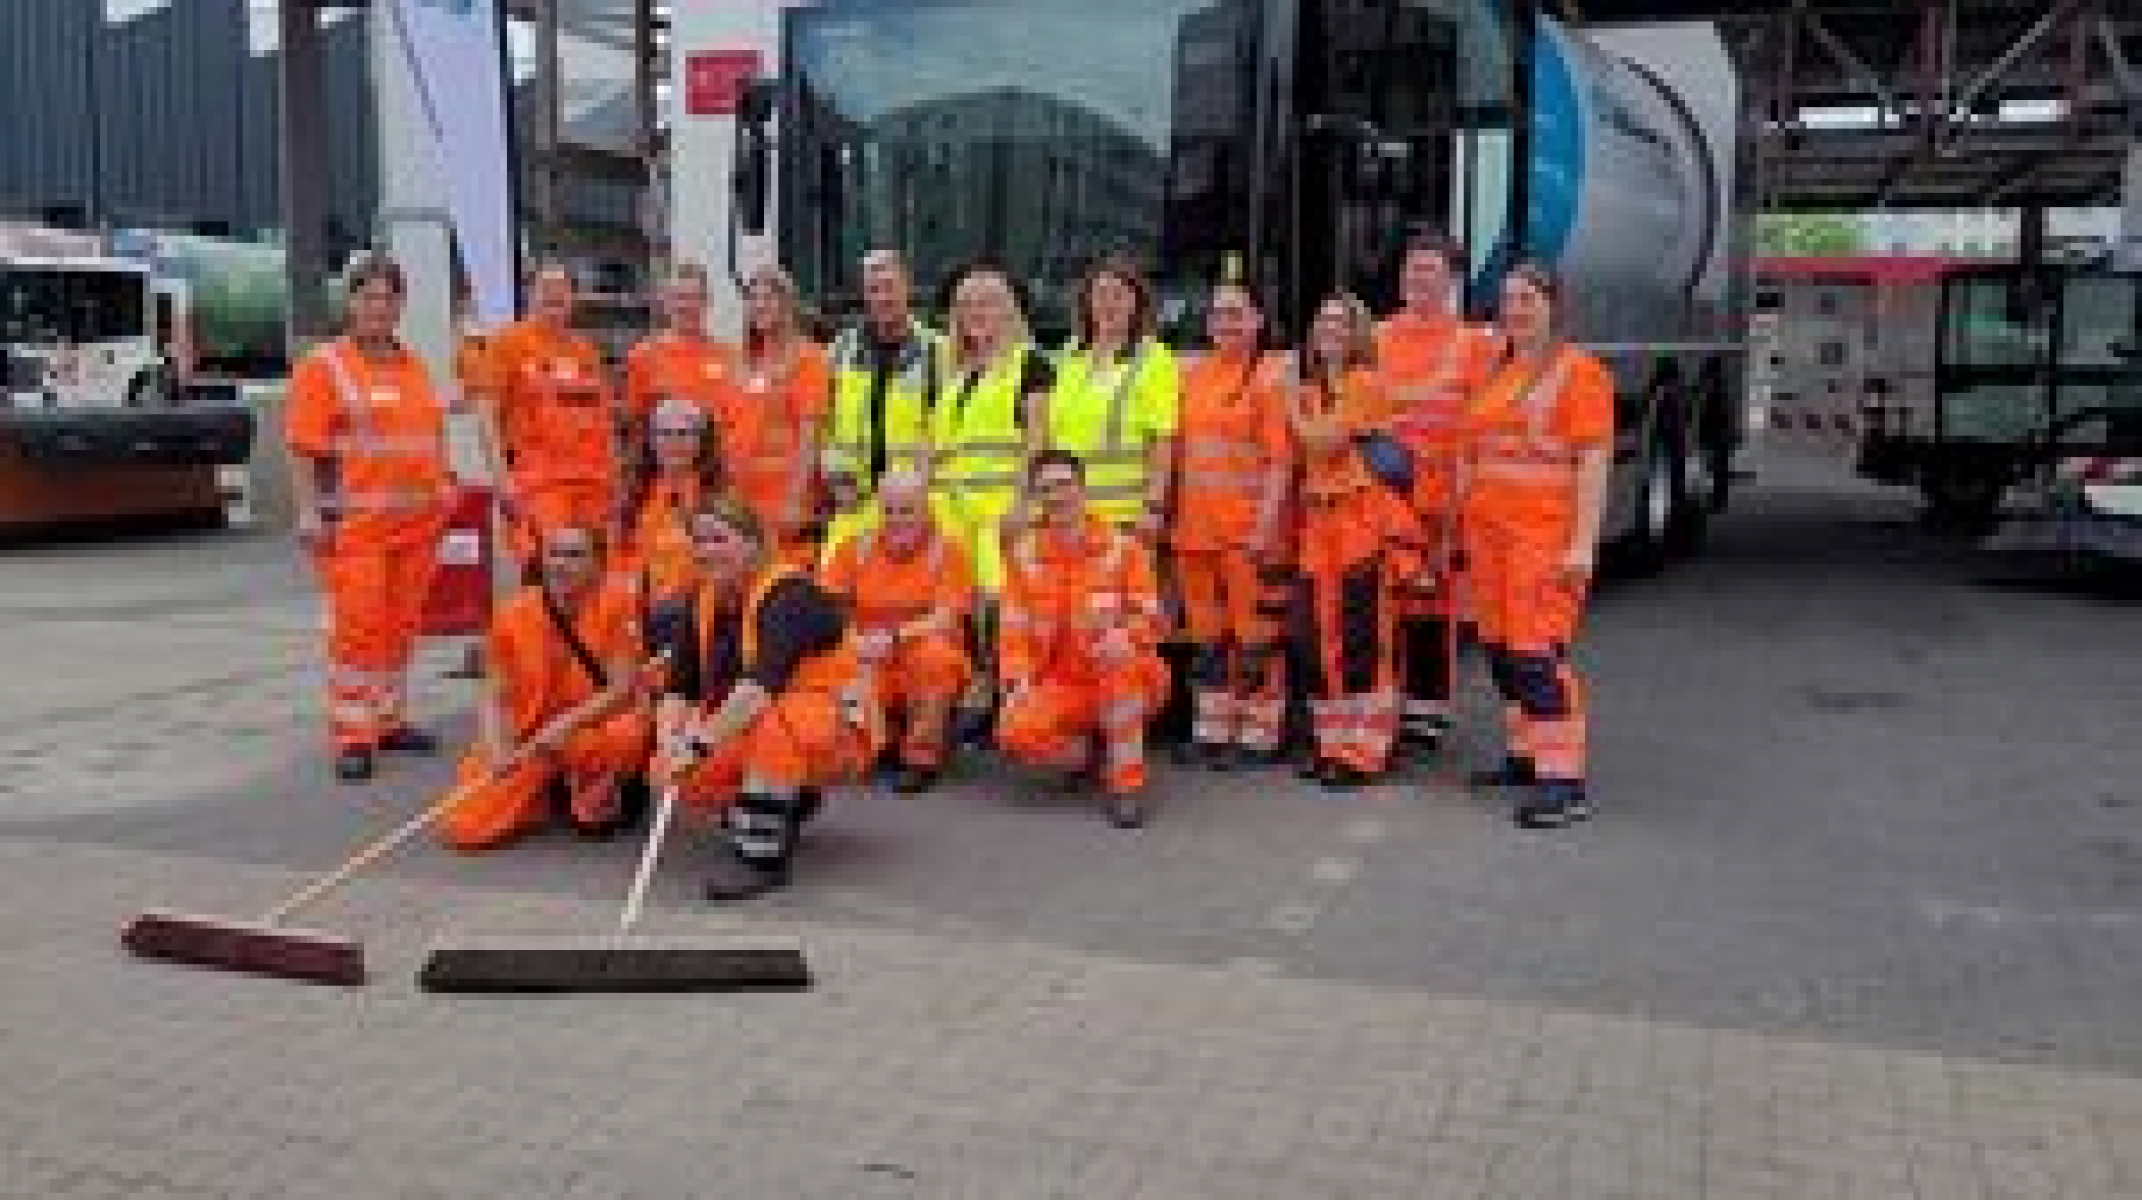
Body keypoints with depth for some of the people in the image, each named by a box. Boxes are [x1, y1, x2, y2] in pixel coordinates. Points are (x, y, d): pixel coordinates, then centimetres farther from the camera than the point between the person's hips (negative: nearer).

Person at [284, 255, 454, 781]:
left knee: (401, 624, 10)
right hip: (355, 521, -6)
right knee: (357, 625, -9)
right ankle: (352, 735, -3)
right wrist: (309, 511, -16)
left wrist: (442, 489, 16)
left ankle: (389, 719, 22)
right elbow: (304, 448, -8)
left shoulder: (413, 366, 17)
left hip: (417, 520, 6)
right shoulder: (323, 366, -1)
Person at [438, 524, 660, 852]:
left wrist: (565, 726, -25)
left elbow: (623, 689, -13)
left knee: (627, 734, -38)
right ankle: (550, 794, 17)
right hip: (527, 743, 3)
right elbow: (493, 698, -1)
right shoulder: (513, 613, -5)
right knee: (463, 828, -12)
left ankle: (595, 797, -4)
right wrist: (498, 748, -20)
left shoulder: (616, 599, -13)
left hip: (595, 726, -3)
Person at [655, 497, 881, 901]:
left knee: (772, 726, -38)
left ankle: (761, 856, -24)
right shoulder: (705, 602, 2)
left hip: (838, 727, -8)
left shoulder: (791, 593, -22)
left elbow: (764, 682, -36)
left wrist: (701, 742, -43)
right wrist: (669, 739, -23)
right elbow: (679, 685, -2)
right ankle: (789, 801, 15)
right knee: (684, 776, -10)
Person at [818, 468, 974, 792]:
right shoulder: (859, 547, 6)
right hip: (869, 664, 3)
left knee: (932, 652, -36)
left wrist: (895, 637, -26)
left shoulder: (944, 550, -3)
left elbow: (947, 619, -13)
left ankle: (922, 758, -15)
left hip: (932, 663, -2)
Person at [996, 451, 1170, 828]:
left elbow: (1149, 618, -6)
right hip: (1061, 687, 2)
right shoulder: (1024, 555, 5)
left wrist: (1123, 633, -28)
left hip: (1127, 684, -2)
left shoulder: (1122, 547, -2)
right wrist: (1018, 681, -13)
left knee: (1117, 653, -38)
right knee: (1016, 733, -28)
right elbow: (1015, 628, 3)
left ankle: (1127, 782, -26)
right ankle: (1093, 751, 7)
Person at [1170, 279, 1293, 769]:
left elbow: (1281, 460, -10)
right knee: (1205, 634, 12)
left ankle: (1257, 734, 9)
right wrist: (1173, 515, 11)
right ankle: (1211, 730, 23)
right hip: (1196, 526, 6)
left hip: (1248, 528, -6)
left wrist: (1266, 523, -17)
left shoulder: (1269, 377, -5)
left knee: (1256, 632, 0)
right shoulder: (1193, 375, 13)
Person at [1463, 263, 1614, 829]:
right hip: (1489, 529, 7)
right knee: (1500, 646, 9)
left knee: (1538, 650, -13)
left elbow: (1595, 461, -10)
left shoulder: (1578, 370, -4)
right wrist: (1466, 525, 19)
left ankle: (1565, 781, -10)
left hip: (1546, 535, -7)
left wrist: (1583, 543, -17)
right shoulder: (1496, 374, 17)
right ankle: (1527, 754, 22)